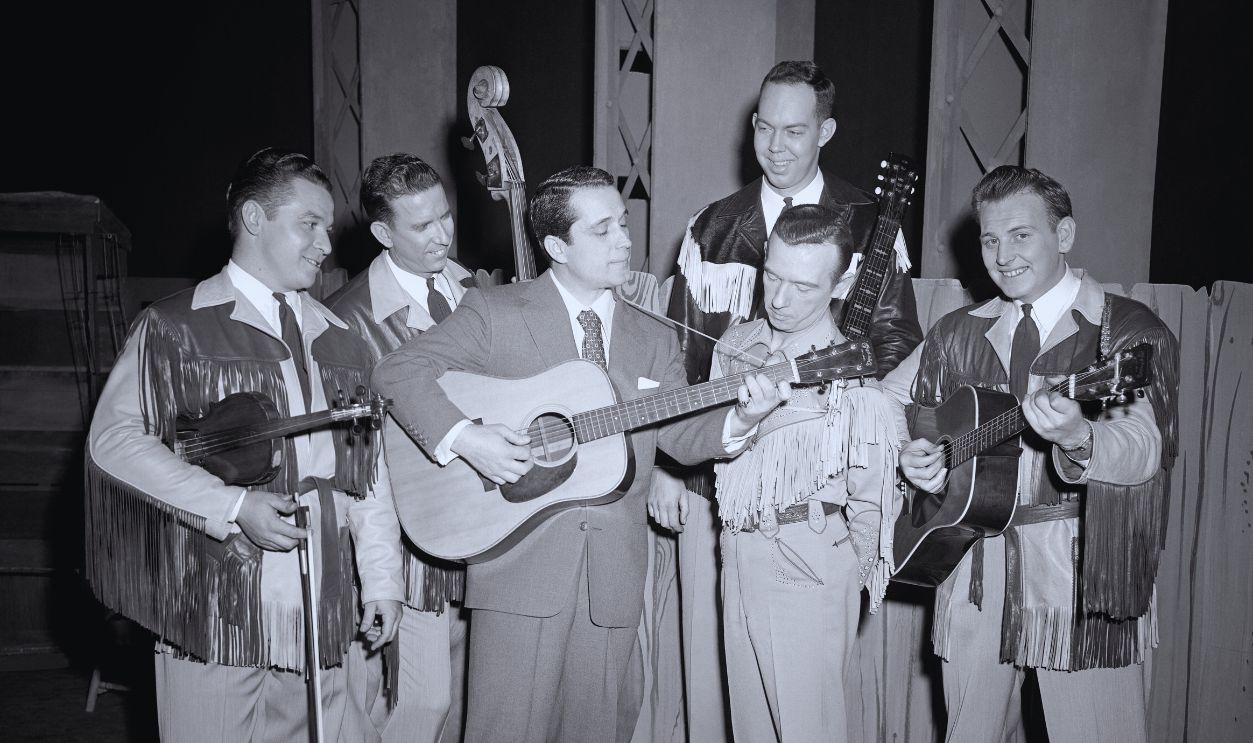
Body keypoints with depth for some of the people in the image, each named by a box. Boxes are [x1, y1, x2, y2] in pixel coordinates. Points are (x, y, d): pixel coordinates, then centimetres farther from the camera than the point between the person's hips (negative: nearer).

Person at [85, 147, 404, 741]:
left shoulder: (340, 341, 15)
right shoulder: (175, 328, 1)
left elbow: (368, 469, 13)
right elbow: (114, 437, -8)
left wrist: (382, 580, 8)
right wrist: (231, 507, -15)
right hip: (214, 606, -4)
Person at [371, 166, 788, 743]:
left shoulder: (654, 340, 12)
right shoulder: (493, 312, -1)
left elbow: (680, 436, 5)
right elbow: (398, 369, -5)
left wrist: (738, 421, -14)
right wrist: (463, 438, -18)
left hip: (615, 572, 4)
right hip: (521, 565, -3)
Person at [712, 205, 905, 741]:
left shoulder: (852, 375, -16)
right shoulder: (735, 345, 4)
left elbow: (872, 501, -9)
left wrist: (850, 576, 0)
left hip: (809, 562, -6)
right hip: (736, 551, 6)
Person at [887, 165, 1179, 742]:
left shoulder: (1131, 331, -4)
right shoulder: (956, 334, 10)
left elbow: (1145, 451, -18)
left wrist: (1076, 436, -40)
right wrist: (908, 453, -6)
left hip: (1084, 577, -3)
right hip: (974, 570, 4)